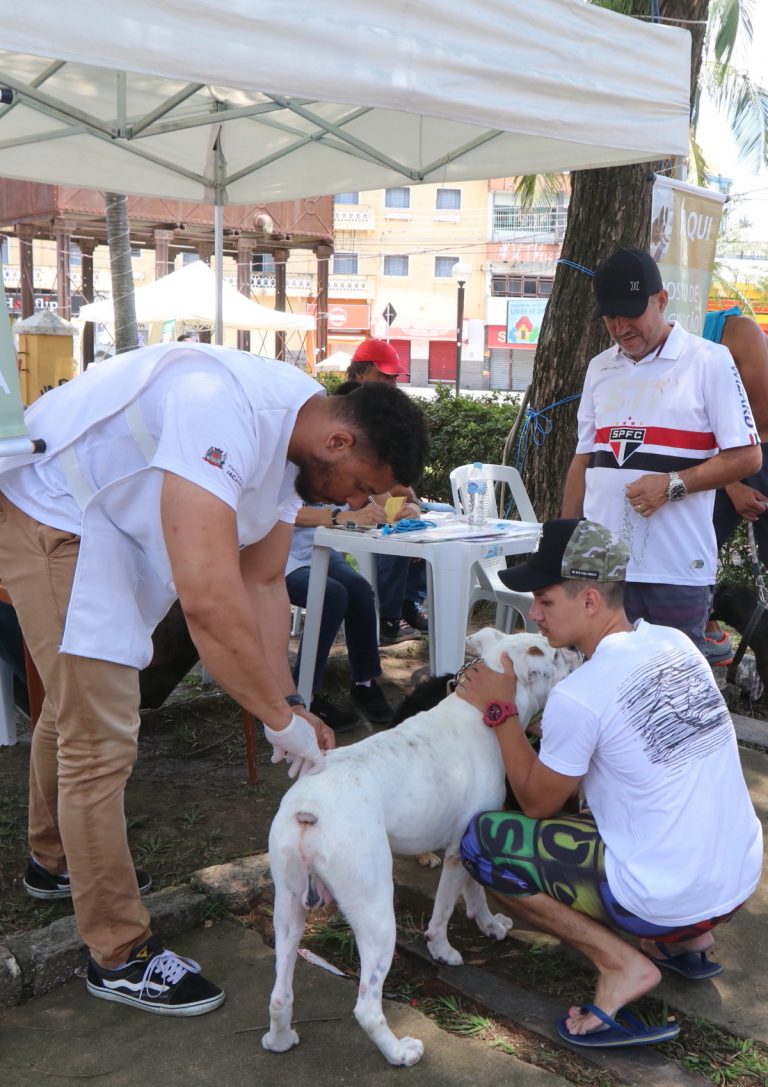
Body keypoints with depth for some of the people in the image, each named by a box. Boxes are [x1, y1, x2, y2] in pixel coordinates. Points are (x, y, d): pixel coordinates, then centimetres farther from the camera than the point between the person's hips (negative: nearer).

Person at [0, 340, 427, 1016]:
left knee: (76, 703, 25)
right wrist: (282, 717, -33)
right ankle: (121, 956, 6)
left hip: (113, 520, 10)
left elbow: (262, 581, -1)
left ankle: (55, 860, 47)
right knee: (101, 740, -9)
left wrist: (291, 705, -9)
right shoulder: (226, 410, -37)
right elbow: (209, 597, -45)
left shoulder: (292, 437, -6)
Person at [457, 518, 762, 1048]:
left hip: (667, 901, -7)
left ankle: (622, 962, -2)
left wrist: (500, 711, 0)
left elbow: (537, 802, -4)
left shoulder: (578, 696, -21)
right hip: (742, 880, 8)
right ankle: (688, 940, 20)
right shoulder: (676, 642, 1)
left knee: (481, 841, 0)